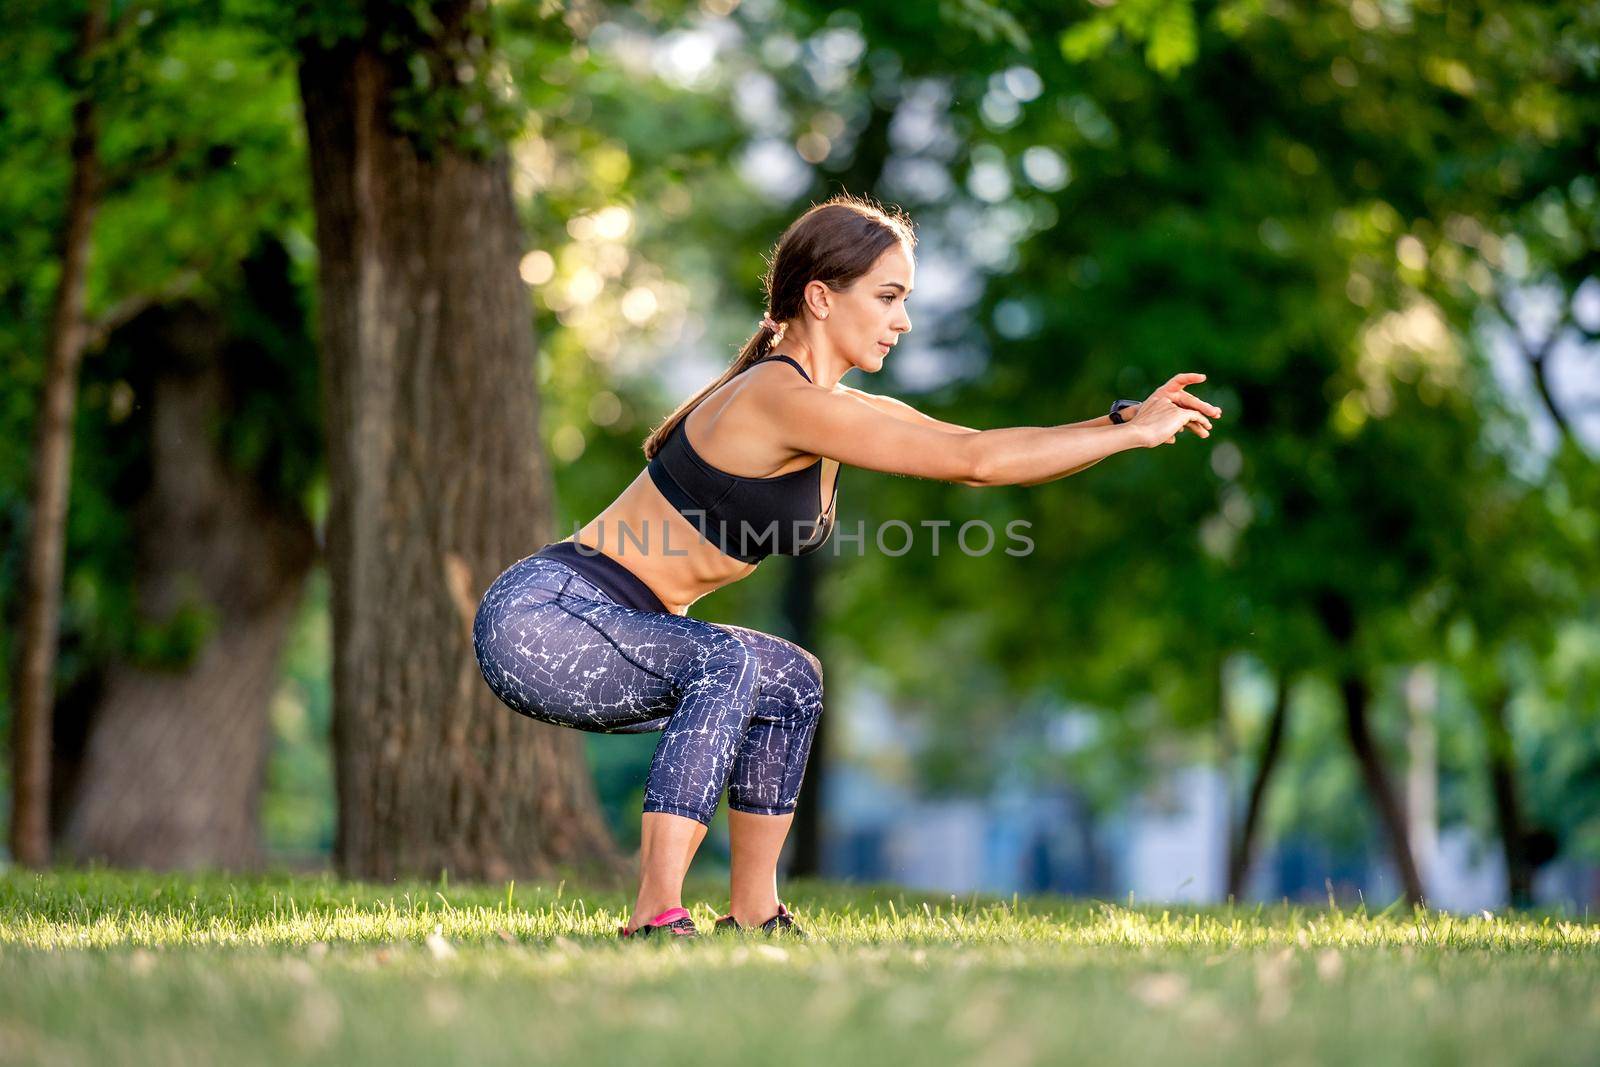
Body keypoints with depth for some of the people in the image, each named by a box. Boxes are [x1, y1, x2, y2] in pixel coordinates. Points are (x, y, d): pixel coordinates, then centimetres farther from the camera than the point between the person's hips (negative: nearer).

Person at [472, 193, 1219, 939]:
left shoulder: (837, 408, 9)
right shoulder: (782, 397, -20)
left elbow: (979, 453, 8)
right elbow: (973, 462, -24)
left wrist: (1125, 421, -3)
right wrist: (1132, 432, -18)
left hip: (585, 627, 10)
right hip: (540, 619, -10)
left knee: (789, 683, 16)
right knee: (727, 664, -30)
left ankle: (752, 913, 19)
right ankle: (656, 918, -28)